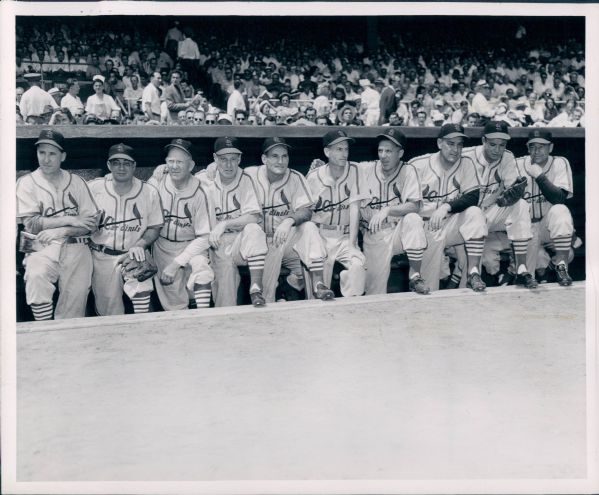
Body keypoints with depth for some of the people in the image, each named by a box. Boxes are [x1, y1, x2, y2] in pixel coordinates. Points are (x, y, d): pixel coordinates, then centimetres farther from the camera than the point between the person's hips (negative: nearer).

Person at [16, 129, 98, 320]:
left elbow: (92, 224, 4)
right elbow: (31, 224, -6)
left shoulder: (76, 182, 11)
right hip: (42, 248, -2)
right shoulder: (27, 183, 6)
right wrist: (70, 220, -8)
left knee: (77, 296, -8)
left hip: (75, 247, 3)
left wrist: (61, 231, -12)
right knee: (36, 276, -31)